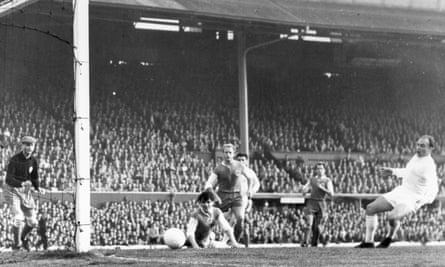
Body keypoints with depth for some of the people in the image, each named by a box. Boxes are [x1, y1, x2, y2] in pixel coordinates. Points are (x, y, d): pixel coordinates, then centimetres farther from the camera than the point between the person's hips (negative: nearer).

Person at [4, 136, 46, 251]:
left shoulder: (33, 161, -3)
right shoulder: (14, 160, -20)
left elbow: (34, 177, 11)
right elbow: (8, 180, -26)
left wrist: (38, 188, -9)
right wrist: (22, 184, -43)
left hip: (25, 192, 5)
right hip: (12, 190, -5)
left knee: (32, 222, 2)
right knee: (18, 218, -22)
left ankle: (22, 237, 34)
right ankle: (17, 243, 2)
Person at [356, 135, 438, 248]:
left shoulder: (429, 165, -19)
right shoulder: (417, 156, 9)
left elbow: (433, 189, -29)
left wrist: (424, 200, -45)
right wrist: (393, 171, 32)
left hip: (413, 198, -9)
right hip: (401, 190, 9)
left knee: (392, 216, -34)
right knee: (371, 208, 4)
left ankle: (389, 238, -1)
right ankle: (368, 242, 11)